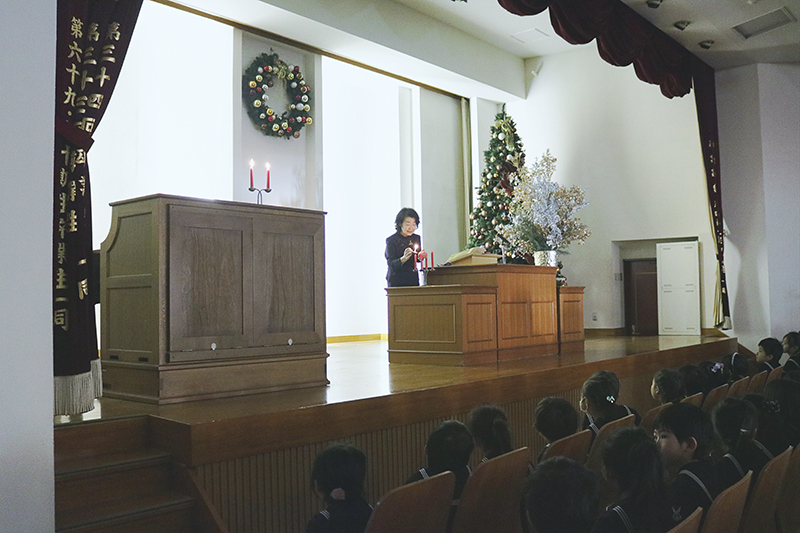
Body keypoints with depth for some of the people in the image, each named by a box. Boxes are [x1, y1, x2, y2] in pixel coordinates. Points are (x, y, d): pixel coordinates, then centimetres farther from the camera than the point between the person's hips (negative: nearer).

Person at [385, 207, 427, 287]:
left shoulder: (416, 238, 5)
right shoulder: (391, 241, -11)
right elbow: (391, 264, -17)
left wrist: (421, 256, -7)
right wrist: (403, 259, -35)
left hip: (413, 280, 4)